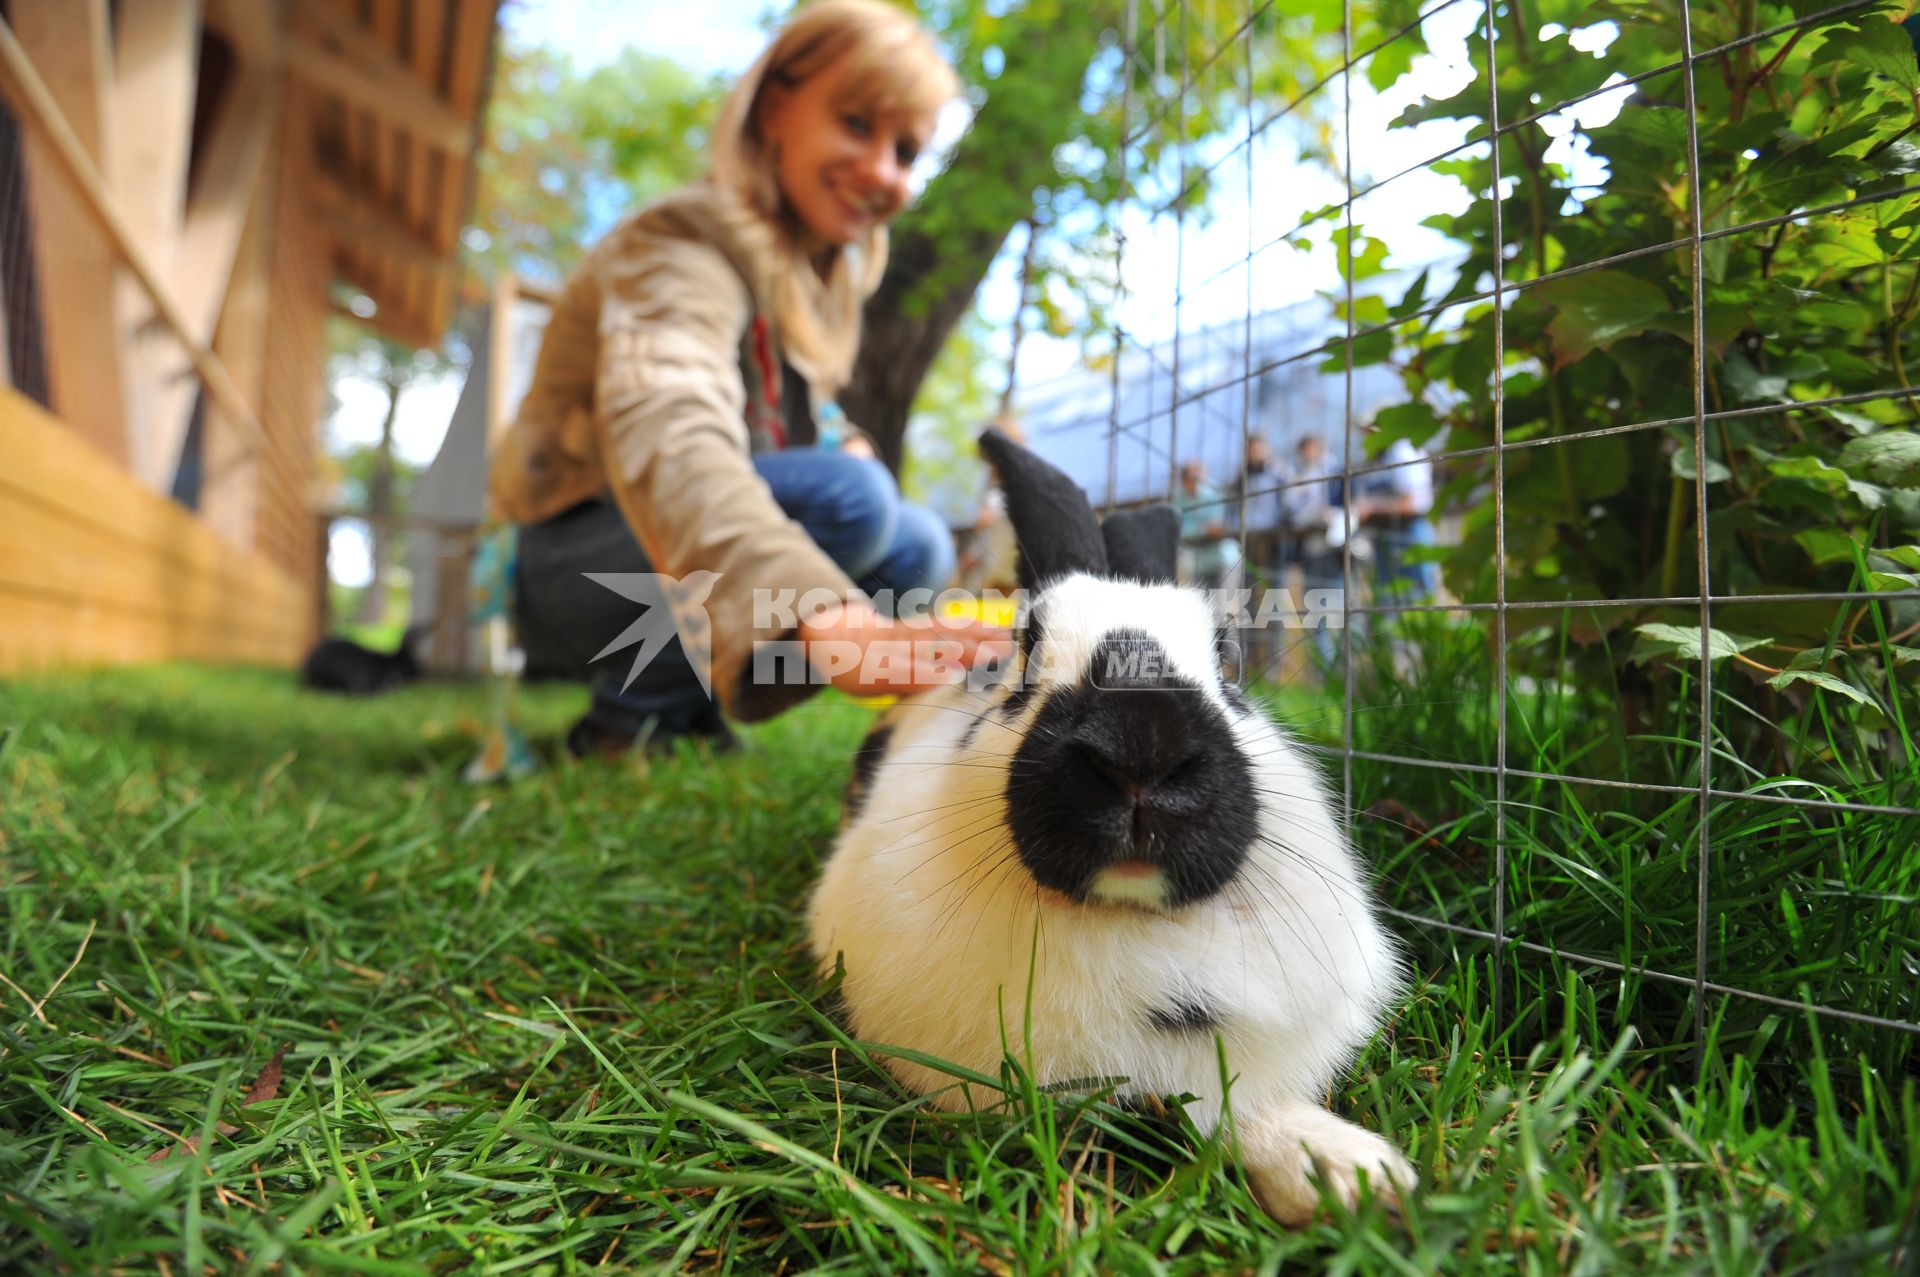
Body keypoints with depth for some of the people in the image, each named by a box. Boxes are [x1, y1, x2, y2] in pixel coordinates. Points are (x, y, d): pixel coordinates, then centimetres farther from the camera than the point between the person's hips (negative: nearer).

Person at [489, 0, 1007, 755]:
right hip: (579, 566, -8)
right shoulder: (682, 248, -21)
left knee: (918, 550, -3)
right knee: (849, 496, -27)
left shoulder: (830, 269, 5)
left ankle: (682, 707, 2)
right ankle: (630, 719, -12)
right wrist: (829, 621, -60)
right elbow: (664, 438, -44)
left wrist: (840, 439, -2)